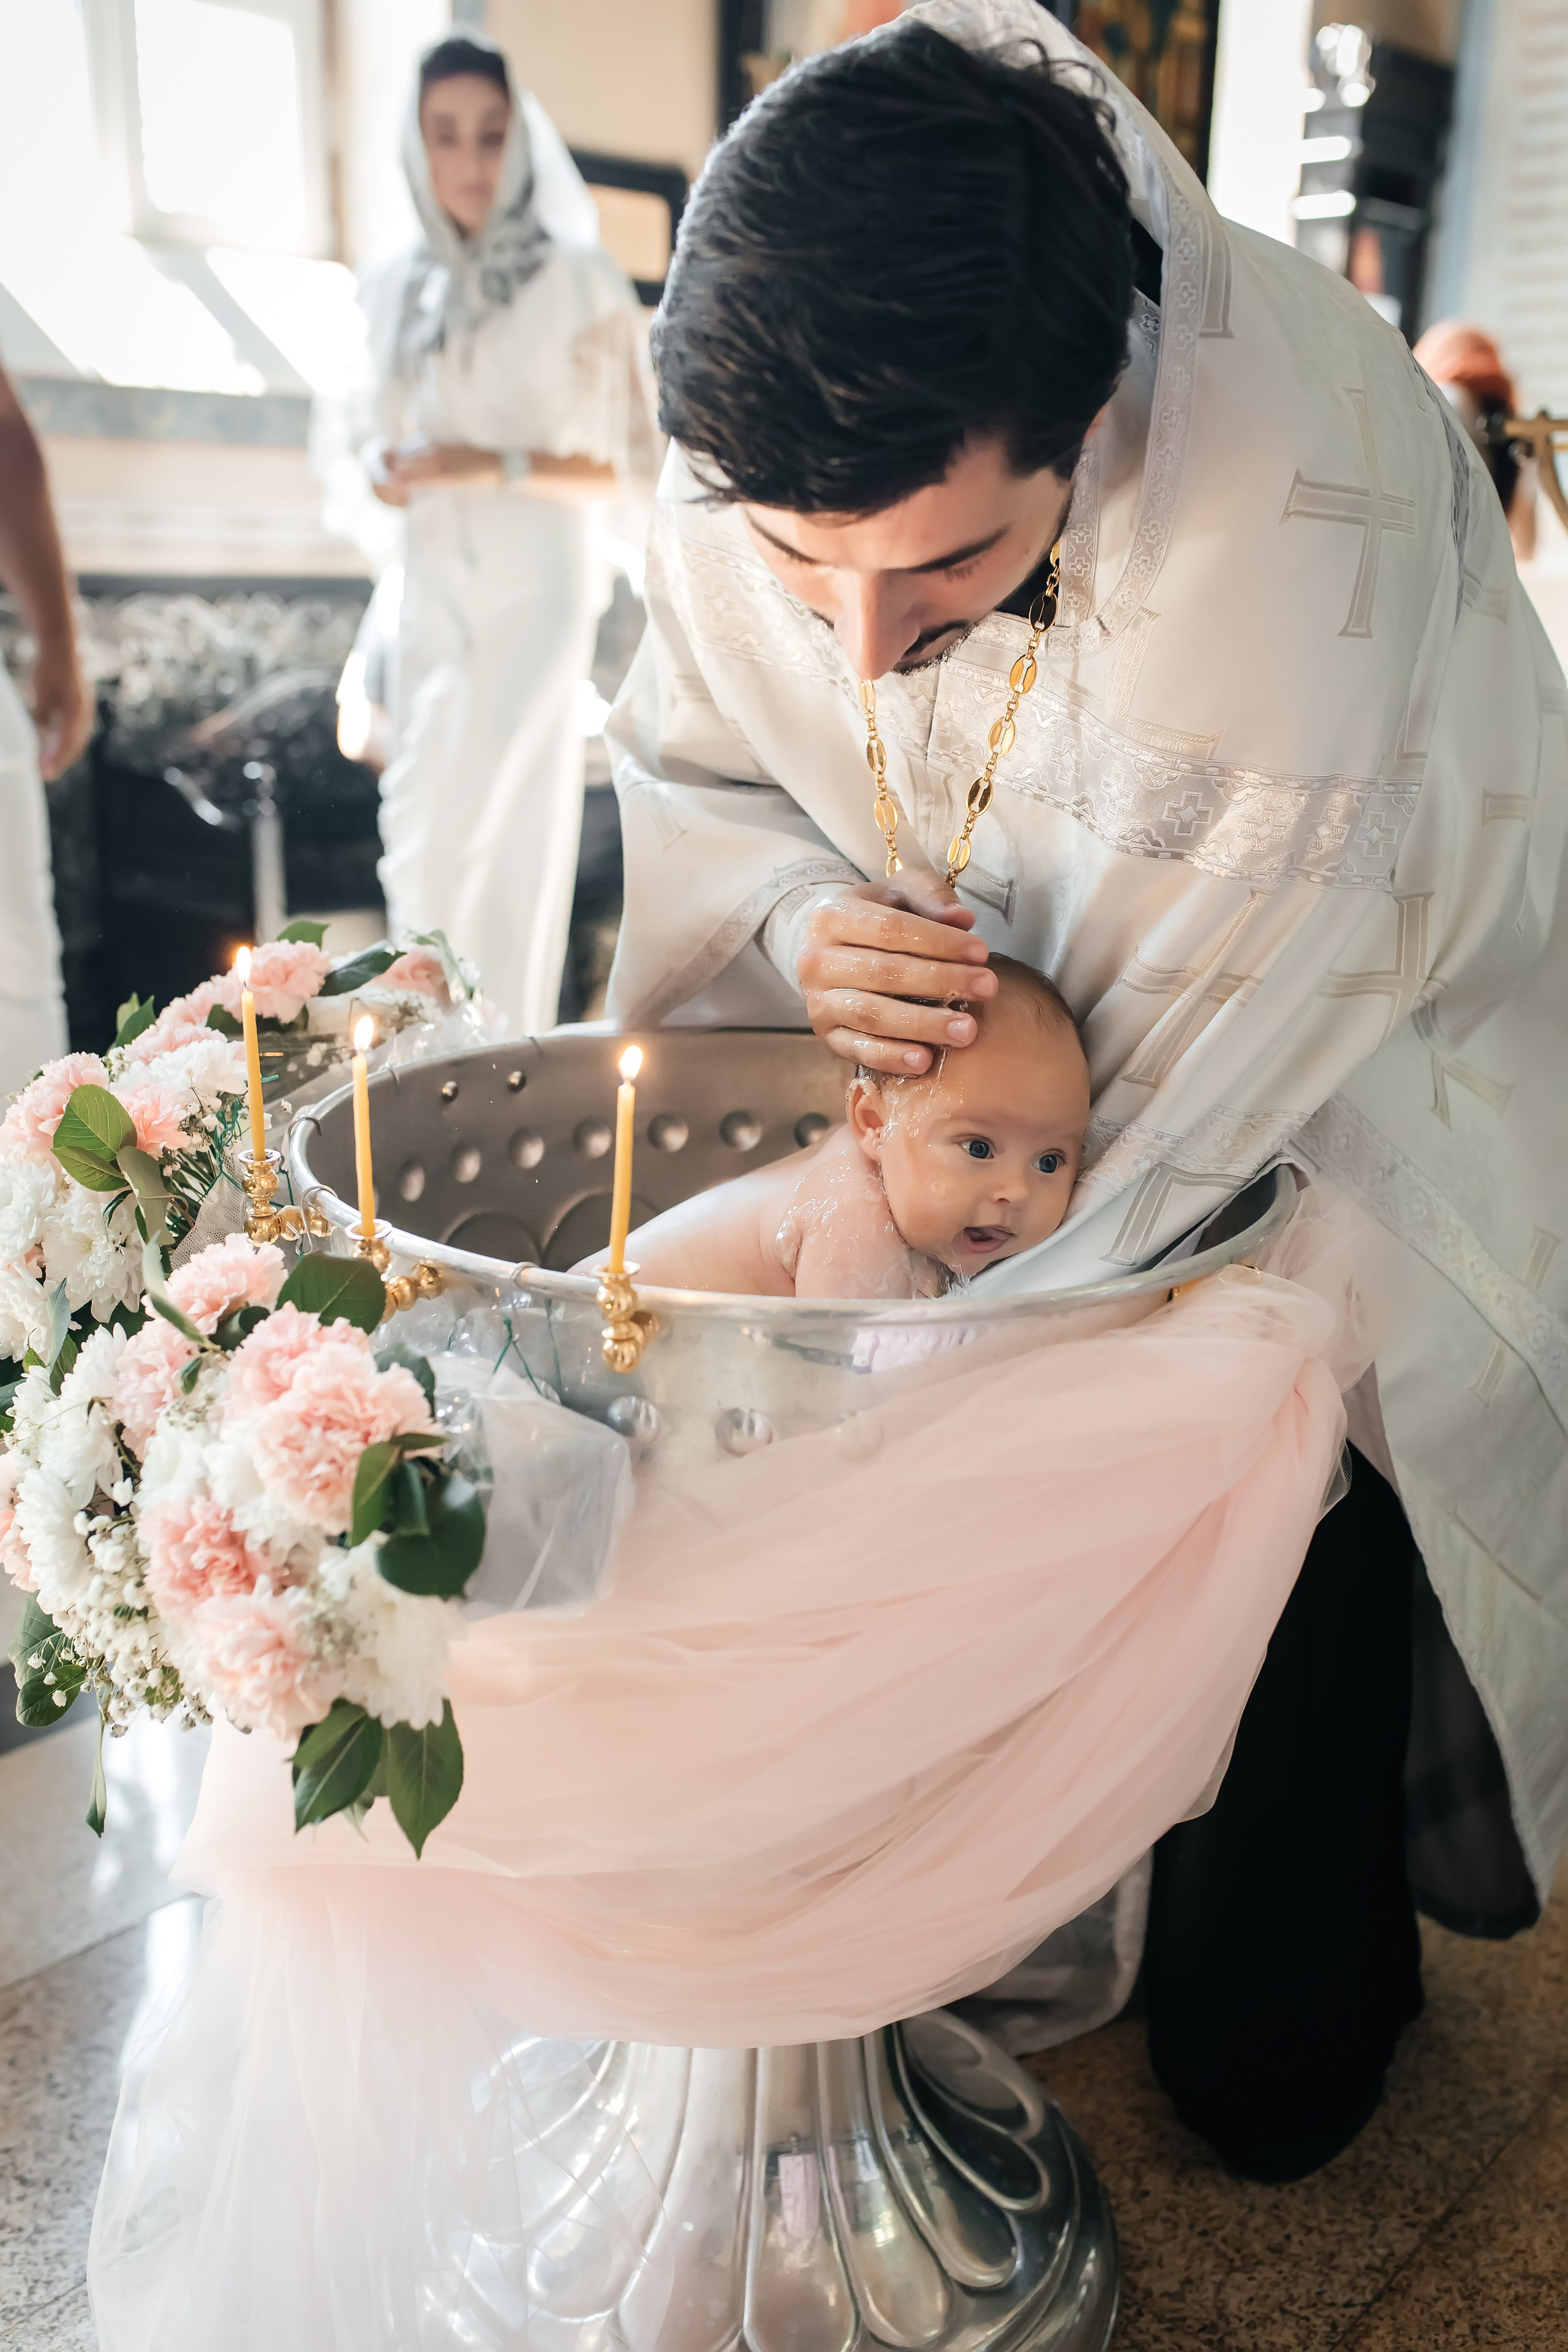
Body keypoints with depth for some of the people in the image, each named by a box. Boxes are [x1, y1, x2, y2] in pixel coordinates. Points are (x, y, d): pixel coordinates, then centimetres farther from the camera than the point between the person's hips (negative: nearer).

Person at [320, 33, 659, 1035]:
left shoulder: (576, 278, -1)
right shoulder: (396, 290, 11)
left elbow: (632, 462, -3)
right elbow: (353, 445, 18)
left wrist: (501, 465, -16)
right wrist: (381, 478, -5)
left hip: (535, 592, -5)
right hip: (429, 598, 5)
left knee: (495, 833, -11)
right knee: (425, 834, 5)